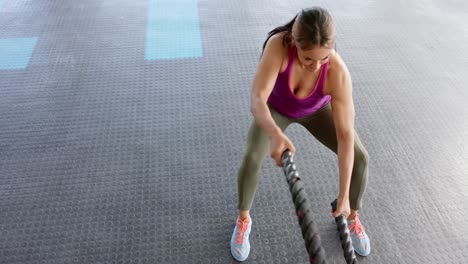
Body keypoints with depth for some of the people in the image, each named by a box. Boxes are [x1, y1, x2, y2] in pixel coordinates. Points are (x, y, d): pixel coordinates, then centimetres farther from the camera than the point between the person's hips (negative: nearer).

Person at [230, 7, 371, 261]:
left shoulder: (338, 72, -38)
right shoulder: (278, 44, -40)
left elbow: (346, 136, -35)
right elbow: (256, 102, -48)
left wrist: (344, 197, -33)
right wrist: (275, 135, -69)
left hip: (316, 109, 1)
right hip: (275, 107, -1)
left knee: (359, 157, -14)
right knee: (252, 158, -25)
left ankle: (352, 217, 16)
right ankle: (243, 219, 4)